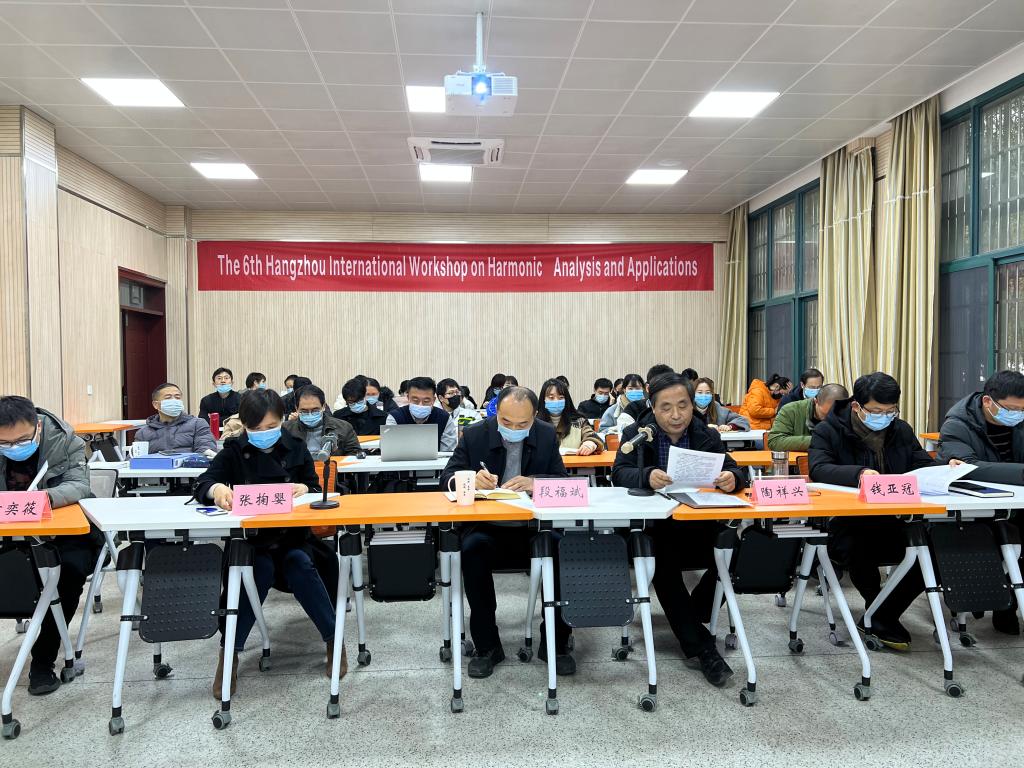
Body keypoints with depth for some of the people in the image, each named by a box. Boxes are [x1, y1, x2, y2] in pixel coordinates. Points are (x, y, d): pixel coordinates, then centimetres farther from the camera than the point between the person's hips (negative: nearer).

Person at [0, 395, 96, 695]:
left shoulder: (65, 440, -13)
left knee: (72, 567, -30)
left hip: (65, 528, -3)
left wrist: (47, 497, -46)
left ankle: (43, 659, -12)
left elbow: (79, 485, -23)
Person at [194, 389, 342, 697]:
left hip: (292, 535, 1)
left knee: (299, 564, -31)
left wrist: (305, 490, -19)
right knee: (261, 569, -32)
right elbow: (201, 485, -10)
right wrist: (217, 489, -35)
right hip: (249, 538, -1)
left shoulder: (296, 448, 6)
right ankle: (229, 655, -25)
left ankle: (333, 640, -20)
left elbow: (316, 490, 7)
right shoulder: (234, 450, 2)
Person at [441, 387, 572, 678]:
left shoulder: (547, 435, 3)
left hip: (535, 525, 1)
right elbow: (447, 477, -1)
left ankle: (556, 642, -6)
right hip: (487, 527, -1)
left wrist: (534, 482, -22)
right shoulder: (474, 434, -1)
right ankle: (486, 645, -14)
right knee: (473, 548, -33)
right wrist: (472, 479, -25)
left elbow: (563, 480, 1)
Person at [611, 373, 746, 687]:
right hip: (652, 524, -3)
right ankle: (698, 644, -21)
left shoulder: (707, 436, 8)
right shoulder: (636, 433, 0)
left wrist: (732, 478, -27)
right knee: (664, 558, -33)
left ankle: (688, 617, 0)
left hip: (699, 523, 3)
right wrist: (647, 476, -37)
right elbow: (619, 473, -14)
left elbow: (734, 470, -1)